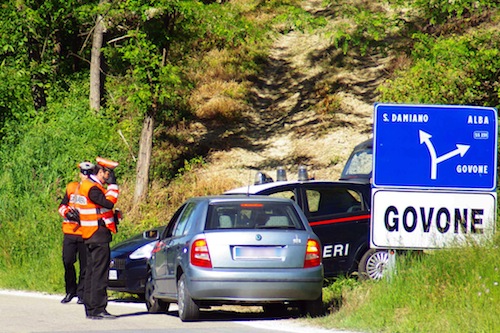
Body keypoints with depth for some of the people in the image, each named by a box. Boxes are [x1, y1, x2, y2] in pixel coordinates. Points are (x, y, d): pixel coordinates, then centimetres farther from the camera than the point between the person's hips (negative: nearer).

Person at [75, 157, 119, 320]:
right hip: (99, 234, -11)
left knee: (91, 271, 13)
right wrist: (112, 185, -19)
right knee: (100, 272, -10)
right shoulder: (92, 188, -16)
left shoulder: (87, 185, 17)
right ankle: (98, 309, -12)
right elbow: (108, 202, -27)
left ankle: (89, 308, 16)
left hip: (89, 236, 11)